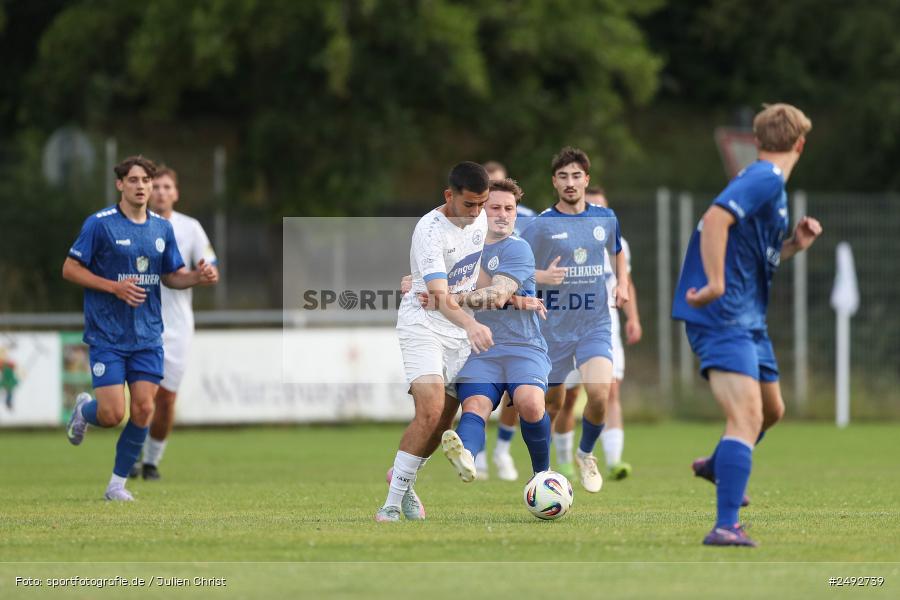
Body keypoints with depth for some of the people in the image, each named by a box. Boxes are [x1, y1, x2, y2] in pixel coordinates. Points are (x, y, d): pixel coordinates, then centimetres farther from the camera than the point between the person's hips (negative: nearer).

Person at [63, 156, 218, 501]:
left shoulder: (162, 228, 8)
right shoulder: (100, 224, -8)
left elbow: (171, 276, 16)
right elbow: (70, 269, -6)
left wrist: (198, 277, -6)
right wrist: (114, 287, -17)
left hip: (147, 336, 4)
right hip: (107, 335, -4)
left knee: (143, 410, -4)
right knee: (112, 415, -10)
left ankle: (117, 484, 10)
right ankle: (84, 410, 27)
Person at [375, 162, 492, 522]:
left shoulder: (480, 220, 1)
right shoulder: (430, 230, -23)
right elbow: (440, 297, -34)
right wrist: (470, 325, -49)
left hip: (462, 328, 7)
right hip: (423, 324, -7)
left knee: (445, 419, 5)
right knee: (431, 410, -23)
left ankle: (402, 479, 30)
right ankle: (393, 502, -18)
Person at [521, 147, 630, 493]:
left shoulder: (605, 219, 3)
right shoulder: (540, 225, -7)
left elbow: (617, 251, 25)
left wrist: (622, 283, 8)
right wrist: (541, 277, -22)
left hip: (595, 325, 1)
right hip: (553, 326, -1)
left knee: (599, 393, -20)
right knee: (552, 402, 8)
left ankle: (586, 455, 7)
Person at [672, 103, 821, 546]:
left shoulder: (766, 182, 18)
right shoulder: (766, 179, -13)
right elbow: (715, 219, -28)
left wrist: (794, 245, 11)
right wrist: (716, 285, -33)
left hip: (748, 319, 10)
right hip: (723, 316, -10)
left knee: (771, 410, 27)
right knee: (746, 417, -21)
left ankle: (718, 467, 53)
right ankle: (726, 527, -27)